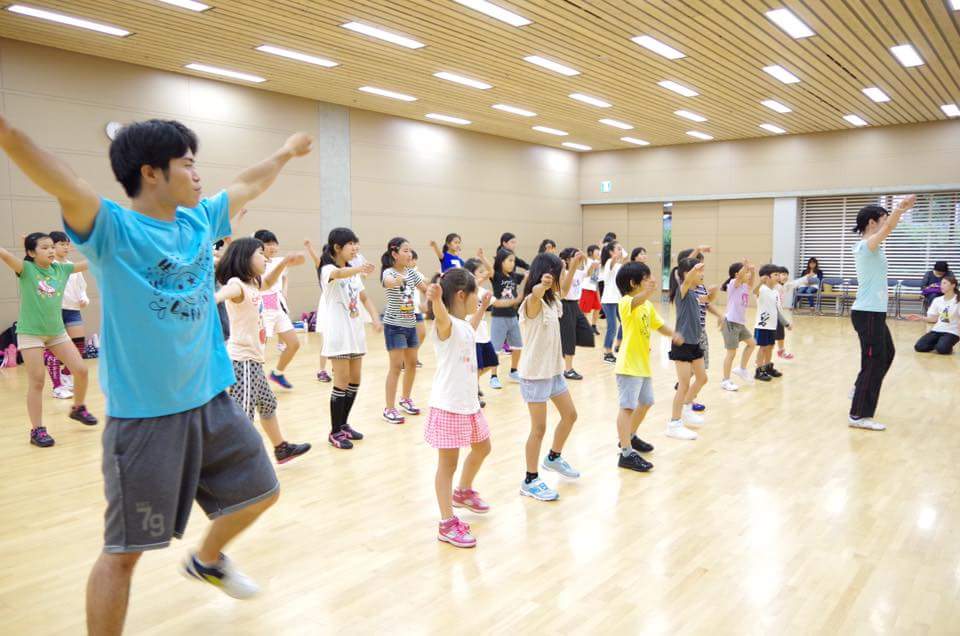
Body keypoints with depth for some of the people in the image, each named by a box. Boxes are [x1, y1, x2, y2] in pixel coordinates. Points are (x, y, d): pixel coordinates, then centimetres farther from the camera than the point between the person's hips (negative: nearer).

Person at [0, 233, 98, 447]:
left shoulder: (61, 269, 2)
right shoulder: (26, 269, -9)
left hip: (57, 331, 4)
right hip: (30, 332, -4)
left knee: (81, 370, 3)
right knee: (36, 382, -2)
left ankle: (78, 409, 28)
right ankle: (37, 430, 9)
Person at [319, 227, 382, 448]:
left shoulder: (353, 271, 11)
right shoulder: (327, 269, -12)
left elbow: (364, 298, 16)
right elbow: (338, 274, -37)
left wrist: (375, 318, -1)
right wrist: (359, 269, -58)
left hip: (356, 331, 7)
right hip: (338, 332, -7)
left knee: (355, 380, 11)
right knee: (342, 382, -5)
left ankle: (343, 424, 26)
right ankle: (335, 432, 7)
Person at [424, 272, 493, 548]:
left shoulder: (464, 326, 10)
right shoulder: (446, 325, -17)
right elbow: (441, 315, -44)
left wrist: (482, 308, 42)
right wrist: (436, 299, -65)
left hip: (469, 403, 9)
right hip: (448, 406, -9)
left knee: (482, 448, 25)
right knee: (448, 464, 0)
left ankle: (463, 492, 48)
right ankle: (447, 524, 10)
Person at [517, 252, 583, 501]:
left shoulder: (549, 300, 6)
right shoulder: (532, 302, -20)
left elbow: (563, 291, 28)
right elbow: (535, 292, -45)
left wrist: (574, 266, 20)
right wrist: (541, 285, -67)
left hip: (554, 370, 9)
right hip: (535, 374, -9)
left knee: (570, 415, 19)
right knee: (539, 428, -2)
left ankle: (553, 458, 40)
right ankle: (530, 481, 12)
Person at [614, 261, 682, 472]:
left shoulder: (648, 305, 11)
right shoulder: (626, 302, -17)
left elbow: (658, 324, 14)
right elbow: (635, 302, -40)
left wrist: (673, 334, -8)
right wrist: (649, 292, -61)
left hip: (644, 364, 9)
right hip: (629, 364, -9)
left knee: (645, 403, 21)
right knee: (627, 406, -9)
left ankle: (630, 437, 40)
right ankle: (626, 454, -8)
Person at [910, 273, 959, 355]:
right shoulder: (937, 300, 7)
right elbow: (934, 319, 10)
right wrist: (920, 318, -3)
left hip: (951, 332, -5)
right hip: (937, 330, 5)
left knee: (942, 349, -31)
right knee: (919, 347, -15)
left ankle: (948, 346, 5)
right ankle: (937, 343, 12)